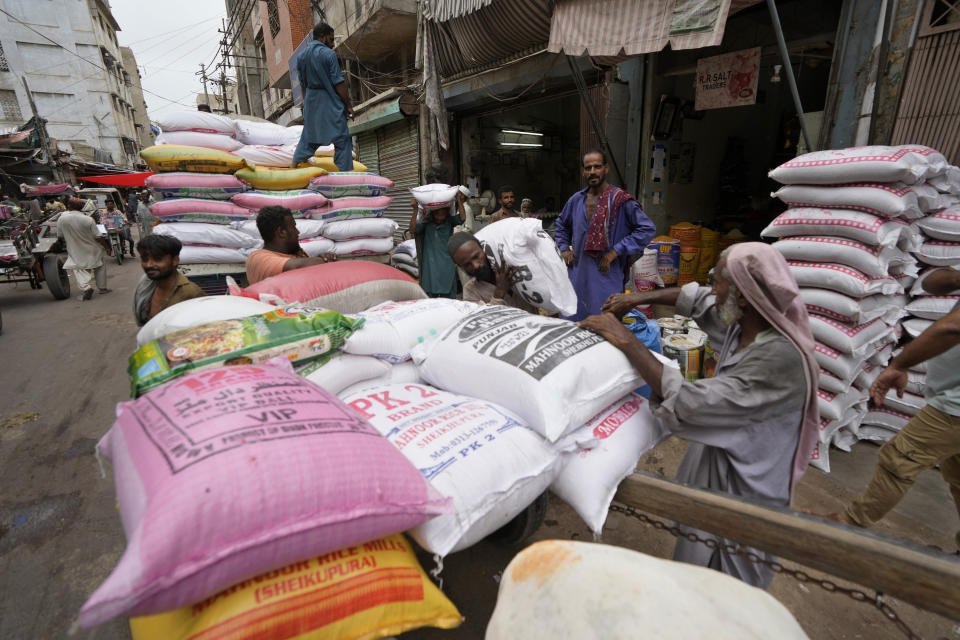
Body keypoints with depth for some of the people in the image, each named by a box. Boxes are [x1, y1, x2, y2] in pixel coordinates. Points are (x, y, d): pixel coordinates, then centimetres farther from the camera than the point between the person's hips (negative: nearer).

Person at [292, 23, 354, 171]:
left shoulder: (301, 56, 9)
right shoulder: (328, 54, -11)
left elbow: (303, 84, 13)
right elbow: (338, 83, -14)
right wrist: (348, 105, -8)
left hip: (311, 102, 7)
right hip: (330, 103, -7)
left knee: (308, 136, 18)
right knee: (342, 139, 0)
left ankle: (295, 165, 21)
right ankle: (344, 171, 0)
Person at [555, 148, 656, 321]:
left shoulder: (620, 200, -8)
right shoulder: (576, 199, 8)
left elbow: (647, 228, -13)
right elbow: (561, 224, 26)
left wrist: (615, 252, -16)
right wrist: (564, 249, 12)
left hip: (607, 276, -5)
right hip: (577, 274, 5)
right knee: (573, 322, 14)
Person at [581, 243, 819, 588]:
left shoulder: (779, 358, -34)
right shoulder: (745, 325, -9)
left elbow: (689, 403, -38)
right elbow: (700, 300, 11)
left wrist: (627, 341, -34)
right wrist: (640, 297, 0)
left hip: (742, 492, -8)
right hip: (714, 462, 8)